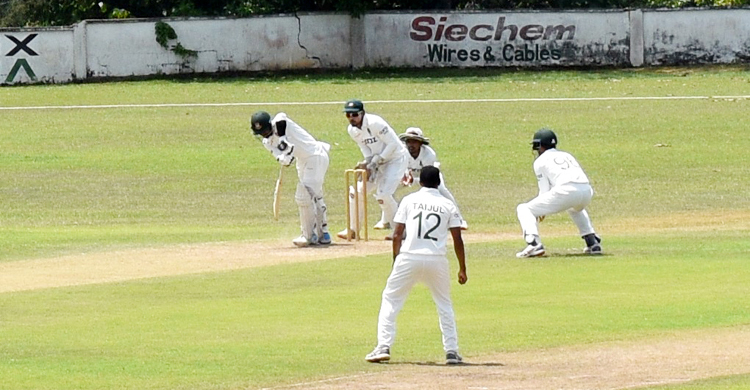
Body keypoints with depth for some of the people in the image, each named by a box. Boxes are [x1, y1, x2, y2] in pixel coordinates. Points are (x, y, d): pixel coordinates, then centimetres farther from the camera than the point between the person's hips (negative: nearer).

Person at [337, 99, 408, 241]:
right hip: (376, 161, 8)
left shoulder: (374, 123, -26)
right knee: (357, 190, 1)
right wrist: (368, 163, -17)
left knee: (383, 194, -20)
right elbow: (365, 149, 3)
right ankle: (352, 229, 14)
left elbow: (393, 144, -23)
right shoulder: (352, 130, -3)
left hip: (395, 159, -8)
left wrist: (375, 162, -24)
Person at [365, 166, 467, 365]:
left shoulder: (409, 200, 7)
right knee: (444, 305, 18)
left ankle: (383, 347, 0)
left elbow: (397, 234, 3)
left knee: (390, 300, 11)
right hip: (437, 260, 1)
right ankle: (451, 351, 12)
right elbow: (457, 240, 4)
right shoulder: (448, 205, 8)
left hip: (409, 258, -1)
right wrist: (462, 269, 11)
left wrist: (396, 262, 12)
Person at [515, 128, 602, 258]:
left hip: (564, 192, -6)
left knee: (523, 209, 8)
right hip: (586, 191, 6)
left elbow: (545, 190, 11)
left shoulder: (540, 161, 17)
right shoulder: (567, 155, 34)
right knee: (576, 208, 44)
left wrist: (540, 211, 29)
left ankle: (534, 243, -15)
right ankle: (593, 242, 28)